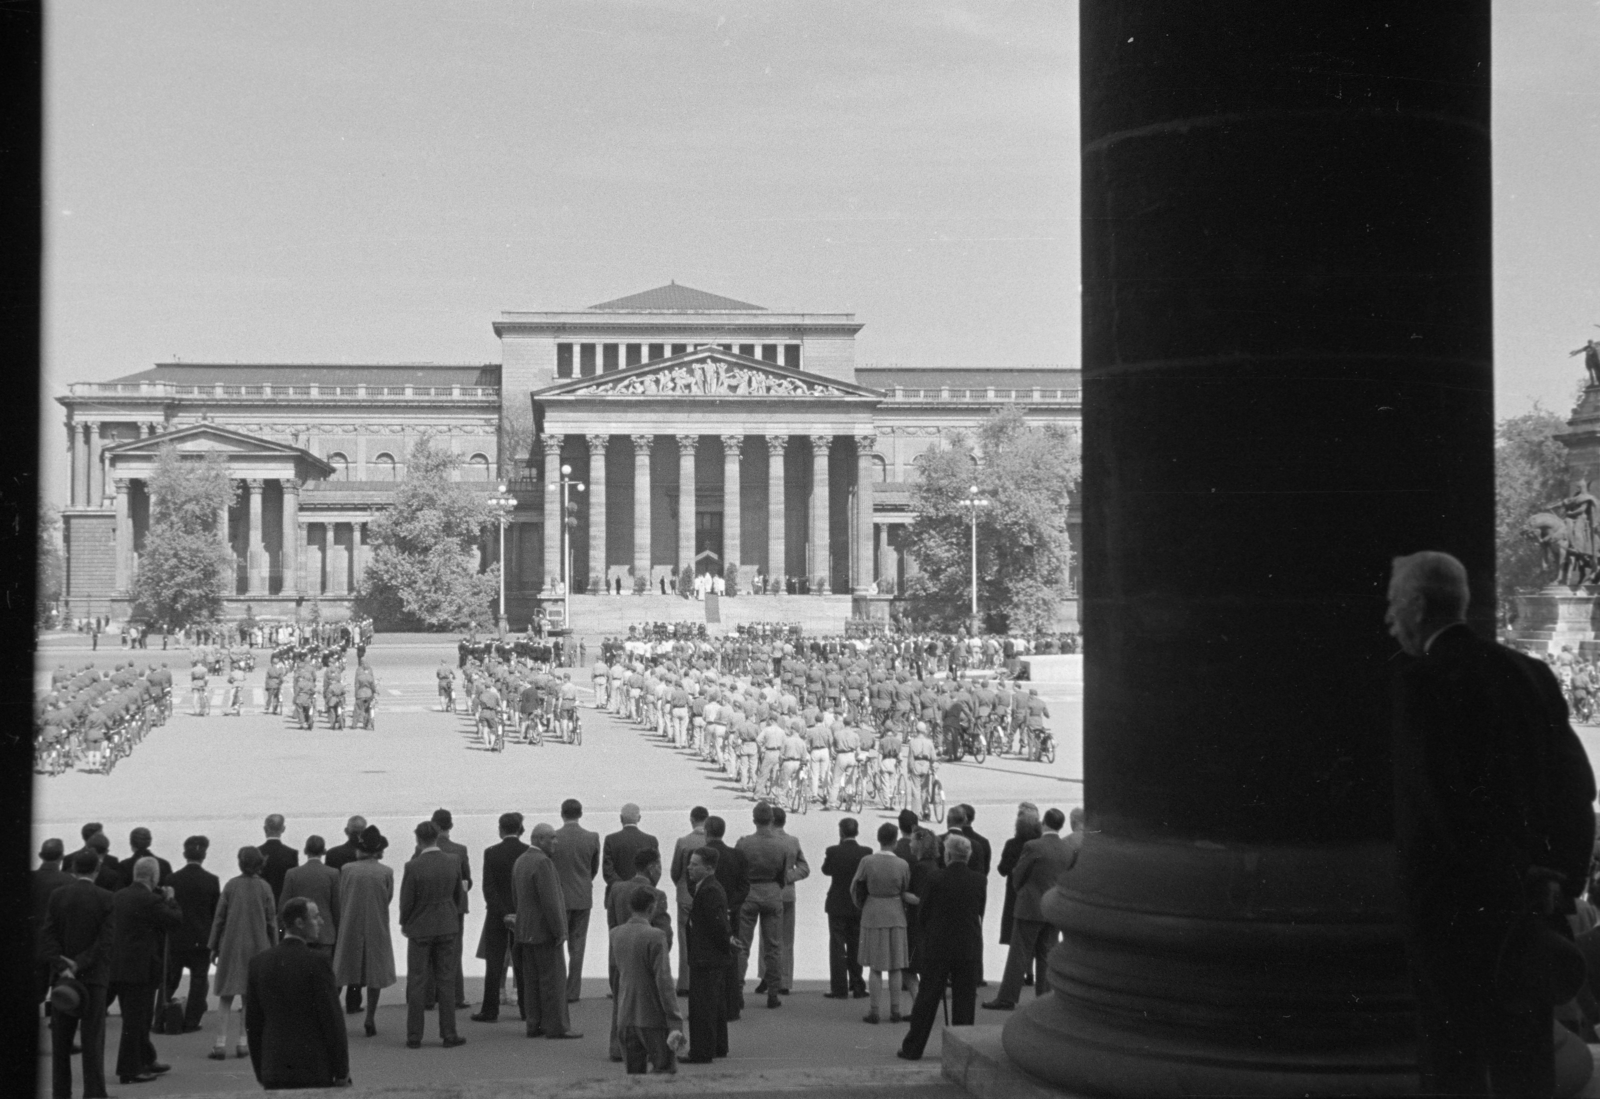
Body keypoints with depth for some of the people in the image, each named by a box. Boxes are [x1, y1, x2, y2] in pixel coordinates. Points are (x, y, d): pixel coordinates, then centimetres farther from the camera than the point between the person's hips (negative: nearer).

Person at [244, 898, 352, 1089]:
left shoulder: (259, 962, 3)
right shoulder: (316, 962, -13)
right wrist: (342, 1073, -3)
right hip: (315, 1072, -5)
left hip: (274, 1071, 5)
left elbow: (252, 1022, 8)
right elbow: (332, 1020, -11)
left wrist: (261, 1072, 17)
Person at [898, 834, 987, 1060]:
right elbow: (980, 914, 6)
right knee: (964, 999, 8)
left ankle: (912, 1048, 11)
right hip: (970, 948, 2)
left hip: (937, 947, -2)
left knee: (927, 998, 6)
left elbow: (922, 914, -3)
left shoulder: (937, 879, -11)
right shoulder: (979, 881, -3)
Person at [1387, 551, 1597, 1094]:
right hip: (1532, 904, 6)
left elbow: (1439, 798, -18)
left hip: (1450, 905, -5)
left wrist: (1516, 883, -11)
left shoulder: (1416, 680, -12)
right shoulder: (1530, 673, 6)